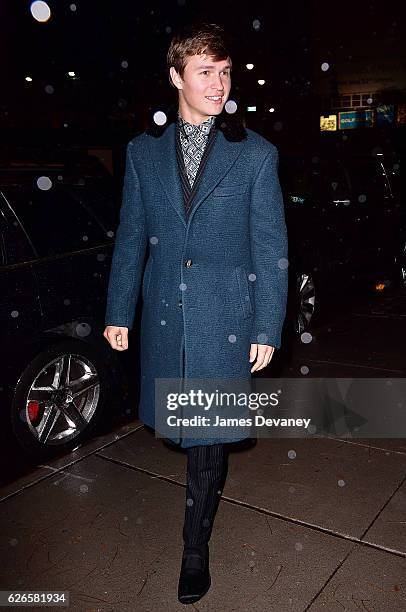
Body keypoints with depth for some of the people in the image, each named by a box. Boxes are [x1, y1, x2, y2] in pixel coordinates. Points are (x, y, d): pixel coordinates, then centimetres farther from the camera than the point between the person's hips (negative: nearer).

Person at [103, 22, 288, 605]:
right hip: (164, 314, 3)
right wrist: (118, 311, 7)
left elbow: (271, 248, -3)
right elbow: (130, 238, 8)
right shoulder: (144, 150, 5)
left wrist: (267, 328, -6)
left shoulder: (256, 153, -3)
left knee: (209, 431, 5)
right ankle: (208, 483, 48)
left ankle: (195, 549, 24)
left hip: (225, 315, -3)